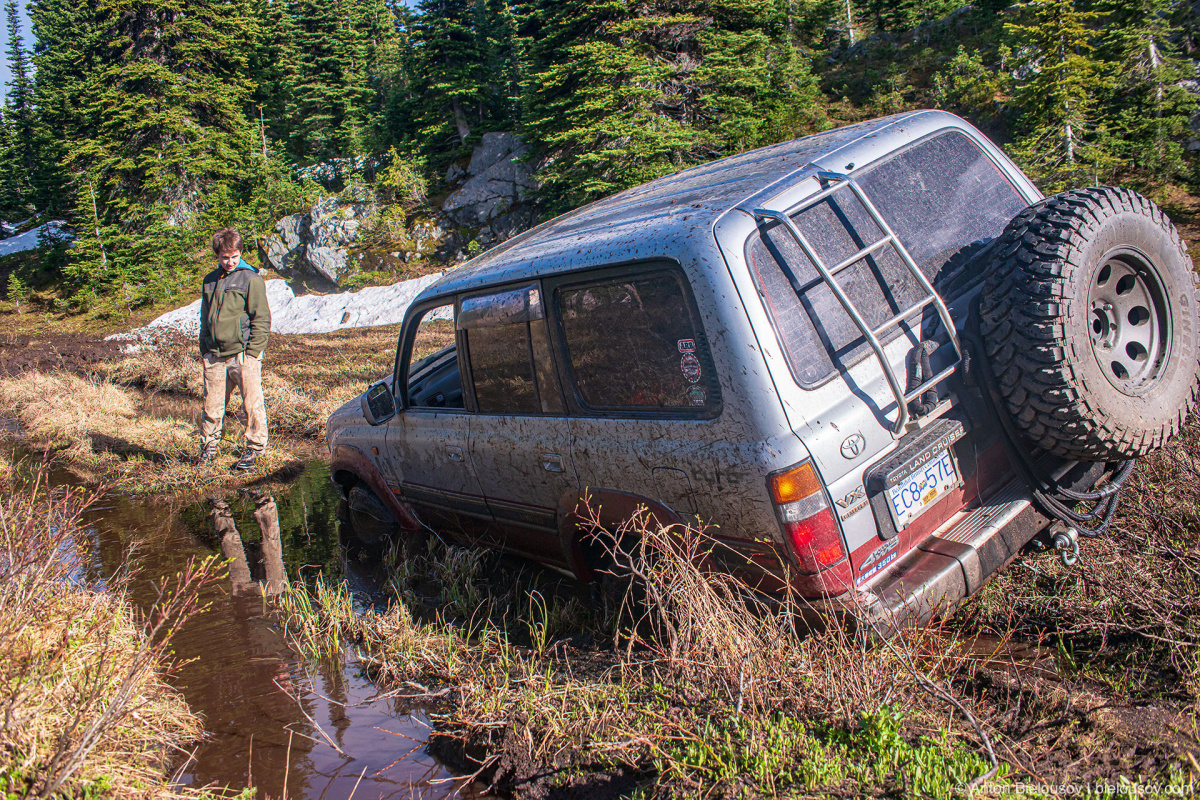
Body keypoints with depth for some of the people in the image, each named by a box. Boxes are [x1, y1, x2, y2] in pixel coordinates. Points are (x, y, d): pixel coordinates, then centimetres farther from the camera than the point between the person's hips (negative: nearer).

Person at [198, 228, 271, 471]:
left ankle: (254, 448, 11)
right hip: (214, 357, 5)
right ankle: (209, 445, 25)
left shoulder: (251, 279, -2)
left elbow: (262, 319, -5)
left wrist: (252, 352, -10)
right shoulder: (210, 280, 16)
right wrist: (204, 349, 15)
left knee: (252, 405, -2)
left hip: (243, 354, -5)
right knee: (211, 405, 8)